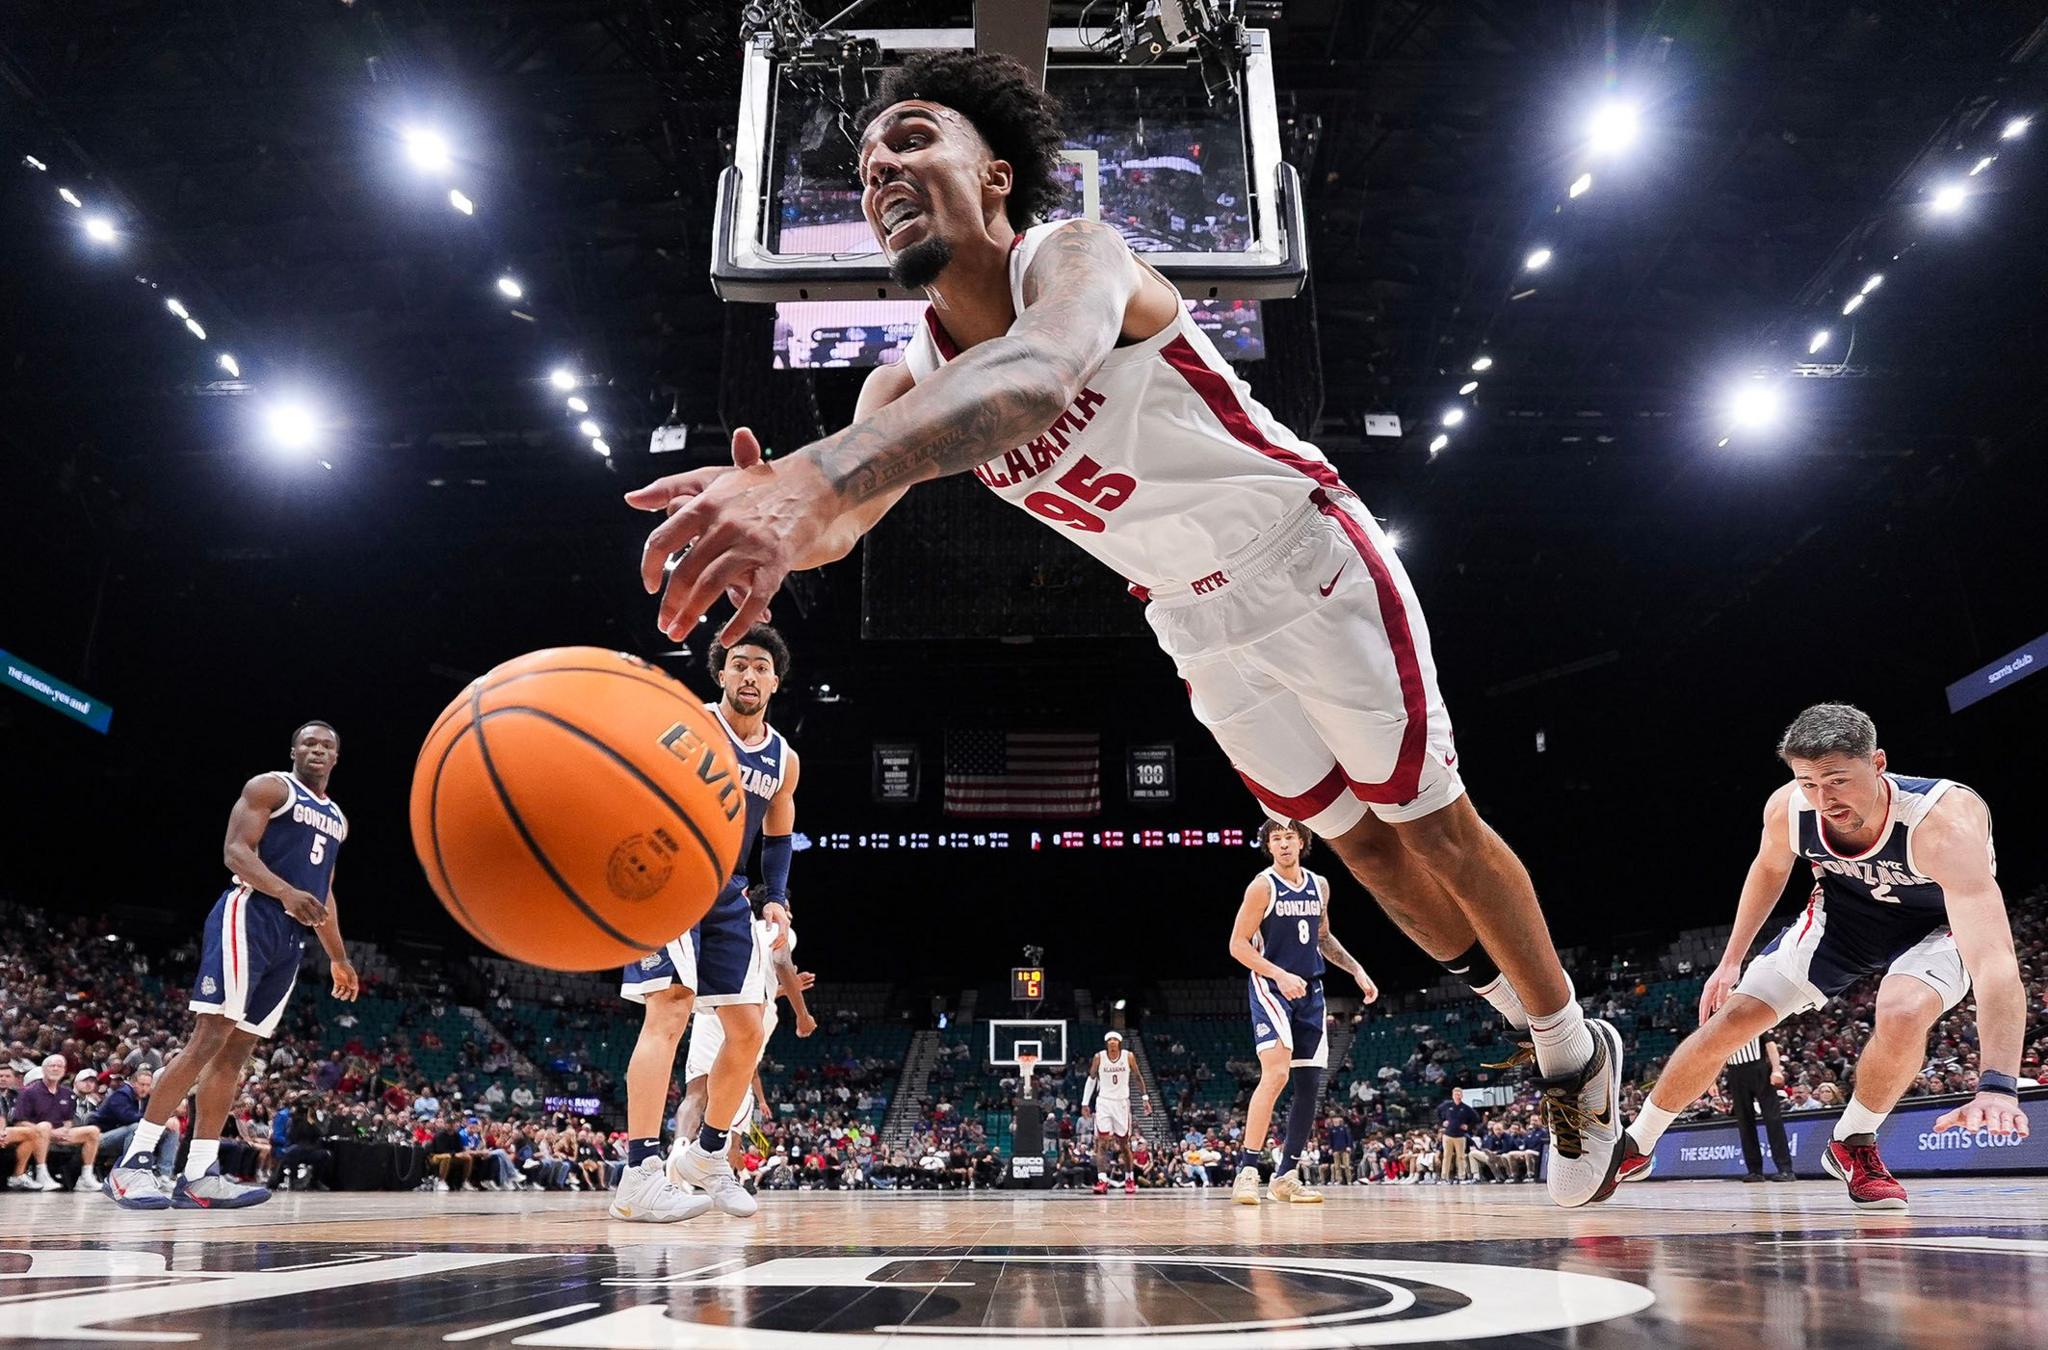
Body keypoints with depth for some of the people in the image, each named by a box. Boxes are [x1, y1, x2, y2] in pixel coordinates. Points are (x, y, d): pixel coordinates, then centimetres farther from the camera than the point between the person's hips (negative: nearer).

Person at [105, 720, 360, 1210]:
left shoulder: (336, 818, 23)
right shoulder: (269, 787, 0)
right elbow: (235, 851, -12)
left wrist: (338, 958, 24)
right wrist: (286, 892, -28)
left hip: (291, 936, 8)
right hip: (249, 916, -8)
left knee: (236, 1050, 4)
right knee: (208, 1038, -15)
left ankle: (198, 1175, 2)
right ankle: (133, 1162, -13)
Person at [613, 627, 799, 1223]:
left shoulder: (783, 759, 7)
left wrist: (773, 899, 7)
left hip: (727, 897, 7)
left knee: (749, 1032, 5)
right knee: (671, 1007, -22)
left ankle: (705, 1153, 24)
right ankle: (640, 1176, -22)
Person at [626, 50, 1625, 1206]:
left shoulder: (1077, 254, -27)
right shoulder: (909, 385, -8)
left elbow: (1040, 374, -52)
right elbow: (846, 514, -24)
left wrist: (815, 478, -68)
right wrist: (780, 507, -50)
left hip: (1314, 567, -6)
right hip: (1206, 632, 6)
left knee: (1437, 827, 4)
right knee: (1359, 840, 15)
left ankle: (1582, 1054, 29)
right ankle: (1534, 1022, 38)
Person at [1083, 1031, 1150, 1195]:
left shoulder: (1128, 1057, -6)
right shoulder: (1099, 1057, -7)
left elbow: (1138, 1077, 6)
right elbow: (1091, 1078, 5)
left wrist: (1145, 1098, 2)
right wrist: (1085, 1102, 3)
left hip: (1122, 1103, 1)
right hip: (1104, 1102, -1)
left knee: (1124, 1143, 8)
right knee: (1102, 1141, -14)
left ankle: (1130, 1179, 25)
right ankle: (1102, 1181, -19)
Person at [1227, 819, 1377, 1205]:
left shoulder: (1319, 886, 9)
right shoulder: (1262, 887, -10)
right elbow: (1238, 945, -12)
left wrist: (1357, 971, 15)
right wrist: (1281, 975, -23)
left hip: (1310, 992, 7)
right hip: (1271, 988, -6)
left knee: (1310, 1084, 4)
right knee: (1276, 1072, -23)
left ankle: (1285, 1176, 14)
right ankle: (1247, 1171, -19)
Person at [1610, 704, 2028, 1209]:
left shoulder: (1945, 823, -41)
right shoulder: (1788, 808, -26)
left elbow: (1996, 960, -52)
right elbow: (1770, 867, 1)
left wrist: (1997, 1085, -63)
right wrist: (1731, 960, 4)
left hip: (1938, 923, -3)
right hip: (1843, 915, 3)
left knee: (1903, 1015, -34)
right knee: (1727, 1021, -4)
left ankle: (1853, 1145, -4)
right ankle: (1635, 1146, 15)